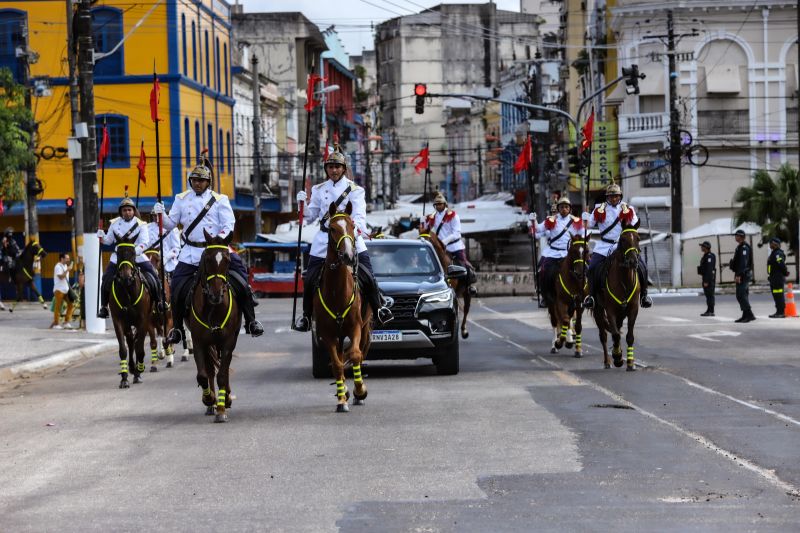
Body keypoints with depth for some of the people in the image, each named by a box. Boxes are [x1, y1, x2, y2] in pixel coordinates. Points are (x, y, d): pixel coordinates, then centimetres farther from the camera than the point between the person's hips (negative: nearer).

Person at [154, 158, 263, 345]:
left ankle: (251, 321, -3)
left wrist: (221, 238, -23)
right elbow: (170, 224, 9)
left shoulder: (220, 200, 3)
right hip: (191, 252, 2)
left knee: (240, 280, -14)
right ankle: (177, 328, 12)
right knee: (177, 288, -5)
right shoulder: (182, 199, 10)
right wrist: (160, 214, -11)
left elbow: (229, 224, -4)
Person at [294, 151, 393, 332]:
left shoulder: (354, 190, 0)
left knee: (367, 276, -8)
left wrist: (357, 229, -33)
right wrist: (303, 204, -9)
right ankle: (306, 316, 15)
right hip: (324, 240, 2)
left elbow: (359, 215, -13)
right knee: (310, 280, -1)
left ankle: (379, 308, 10)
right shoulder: (319, 190, 9)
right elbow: (310, 216, 11)